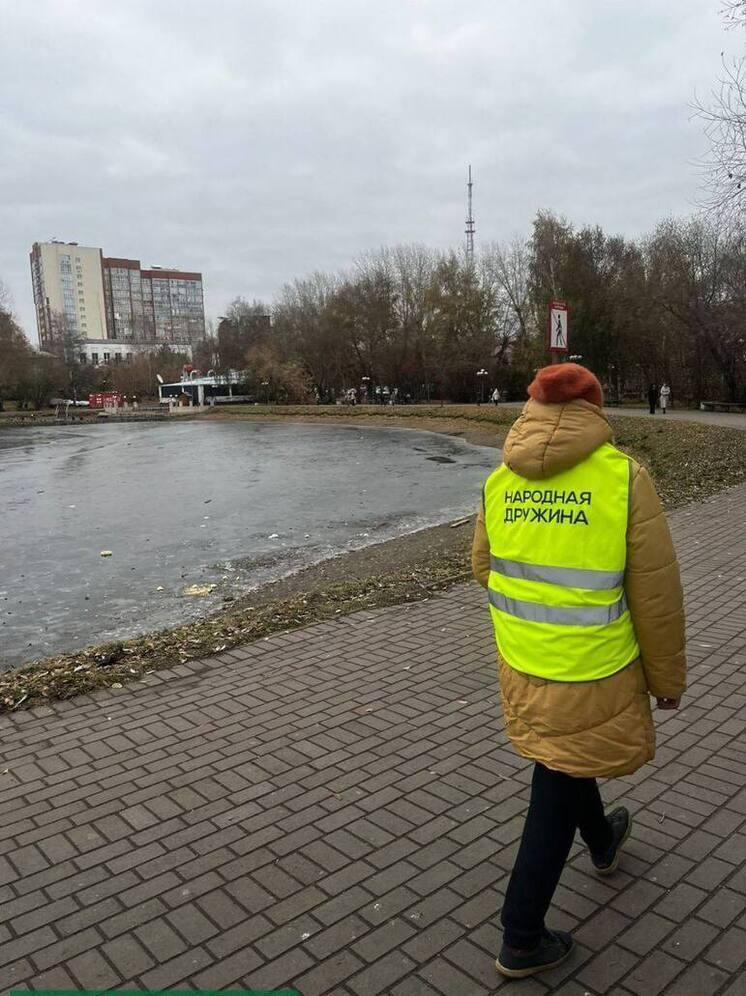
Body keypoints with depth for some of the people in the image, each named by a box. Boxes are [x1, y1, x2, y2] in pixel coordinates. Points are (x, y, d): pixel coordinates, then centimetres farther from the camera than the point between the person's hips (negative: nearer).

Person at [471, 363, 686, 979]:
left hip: (521, 661, 5)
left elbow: (483, 568, 7)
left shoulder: (499, 481, -5)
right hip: (592, 670, -5)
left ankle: (603, 842, 58)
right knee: (558, 790, 11)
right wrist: (668, 677, 2)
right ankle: (522, 939, 26)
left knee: (565, 758, 30)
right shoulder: (625, 478, -17)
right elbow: (656, 596, -12)